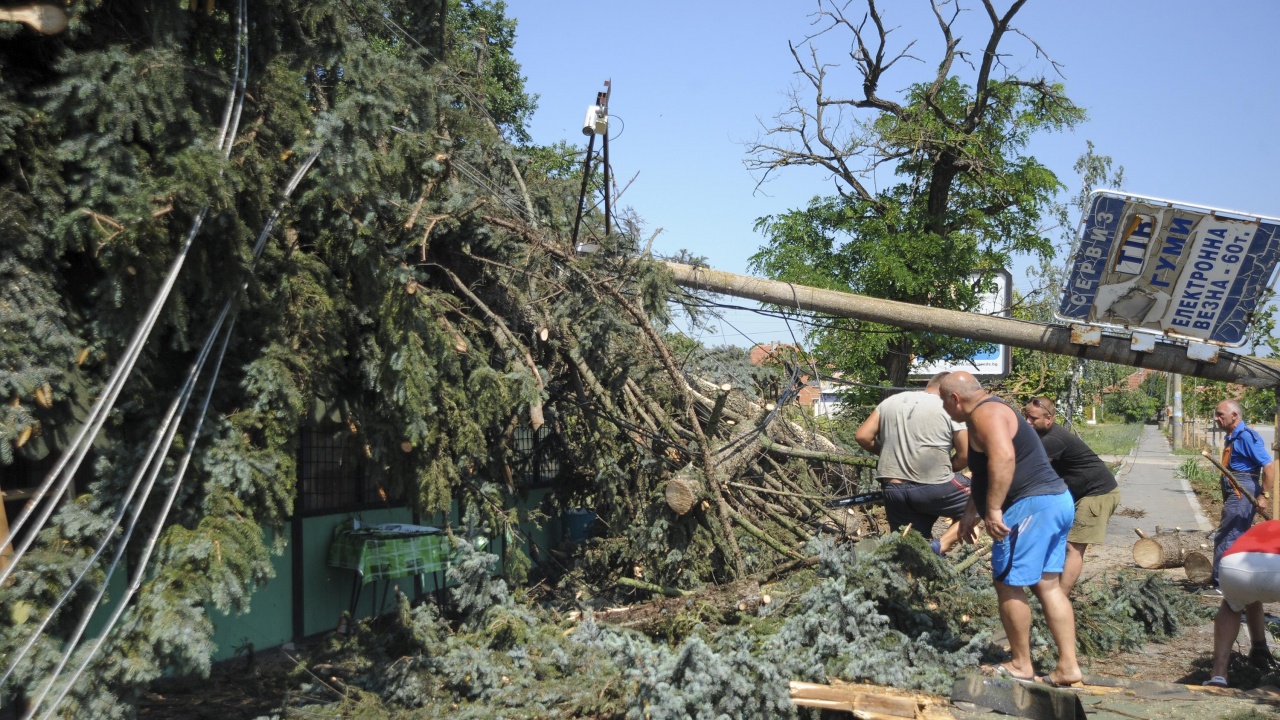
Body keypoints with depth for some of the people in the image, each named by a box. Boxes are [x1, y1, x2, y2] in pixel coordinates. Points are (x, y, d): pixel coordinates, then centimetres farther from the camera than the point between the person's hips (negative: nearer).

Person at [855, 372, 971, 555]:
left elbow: (862, 436, 9)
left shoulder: (891, 402, 13)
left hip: (894, 490, 5)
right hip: (934, 488, -5)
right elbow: (965, 456, -2)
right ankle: (939, 547, -3)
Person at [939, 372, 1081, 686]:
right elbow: (986, 474, 32)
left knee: (1008, 585, -2)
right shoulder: (992, 412, 23)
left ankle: (1021, 665, 8)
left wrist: (993, 509, -29)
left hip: (1031, 505, -11)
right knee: (1048, 585, 11)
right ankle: (1068, 666, 12)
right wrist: (970, 512, 38)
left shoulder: (985, 414, -11)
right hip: (1056, 501, 11)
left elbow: (1003, 458, -30)